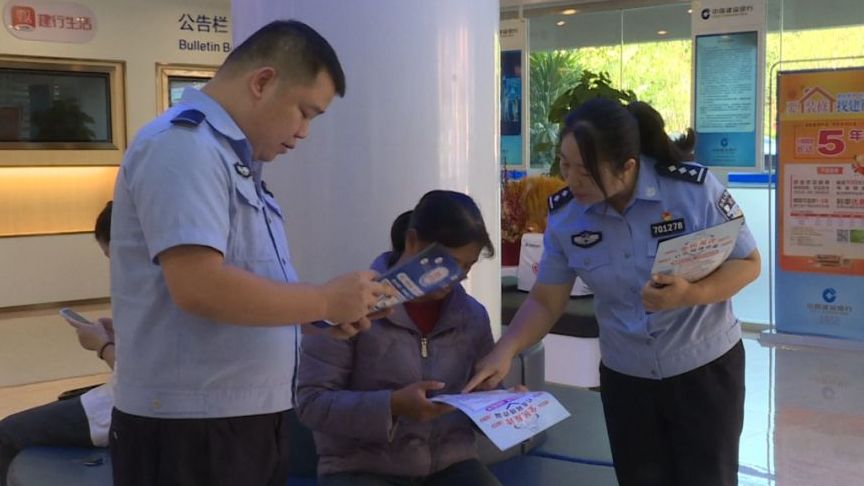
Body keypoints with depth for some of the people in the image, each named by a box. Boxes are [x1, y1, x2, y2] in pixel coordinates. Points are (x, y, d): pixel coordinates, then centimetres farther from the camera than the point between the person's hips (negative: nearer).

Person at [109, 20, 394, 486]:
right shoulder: (184, 143, -16)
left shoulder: (235, 159, 14)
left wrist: (328, 316, 4)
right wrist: (326, 300, -16)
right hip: (189, 427, -9)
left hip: (252, 417, 9)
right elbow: (199, 287, -27)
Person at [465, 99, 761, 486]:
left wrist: (692, 294, -29)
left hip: (706, 370, -2)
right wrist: (504, 352, -17)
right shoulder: (564, 215, -9)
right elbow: (545, 301, -1)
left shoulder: (695, 189, -19)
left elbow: (748, 263, -10)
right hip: (624, 377, 3)